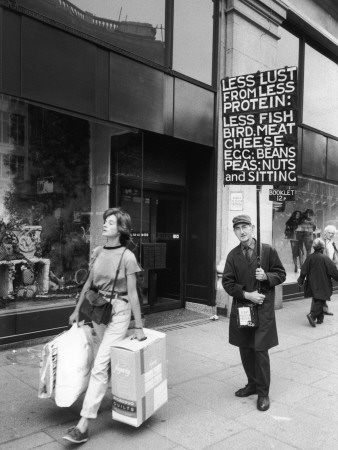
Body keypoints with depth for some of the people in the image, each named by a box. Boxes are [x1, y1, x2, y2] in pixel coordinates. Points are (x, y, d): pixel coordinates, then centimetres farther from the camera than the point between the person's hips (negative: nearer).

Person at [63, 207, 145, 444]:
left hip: (118, 311, -6)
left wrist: (139, 327, -10)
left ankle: (84, 424, -3)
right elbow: (89, 282, 13)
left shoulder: (127, 256, -14)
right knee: (110, 361, 18)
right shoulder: (98, 252, 3)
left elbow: (132, 294, -12)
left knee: (100, 366, -8)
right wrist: (77, 310, 17)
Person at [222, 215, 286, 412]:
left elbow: (281, 274, 3)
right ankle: (252, 384, 32)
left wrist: (267, 276, -17)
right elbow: (227, 282, 0)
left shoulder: (268, 250, -3)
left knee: (260, 350, -2)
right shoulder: (233, 255, 3)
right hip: (241, 308, 3)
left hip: (263, 309, -3)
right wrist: (247, 294, -12)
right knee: (245, 349, 12)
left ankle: (263, 392, 13)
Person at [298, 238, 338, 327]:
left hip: (312, 284, 4)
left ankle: (320, 318, 21)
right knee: (320, 300, 1)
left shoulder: (310, 257, -4)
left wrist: (300, 281, 11)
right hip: (322, 285, -4)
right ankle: (312, 315, -17)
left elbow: (304, 270, 1)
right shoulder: (325, 258, -14)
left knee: (316, 300, 16)